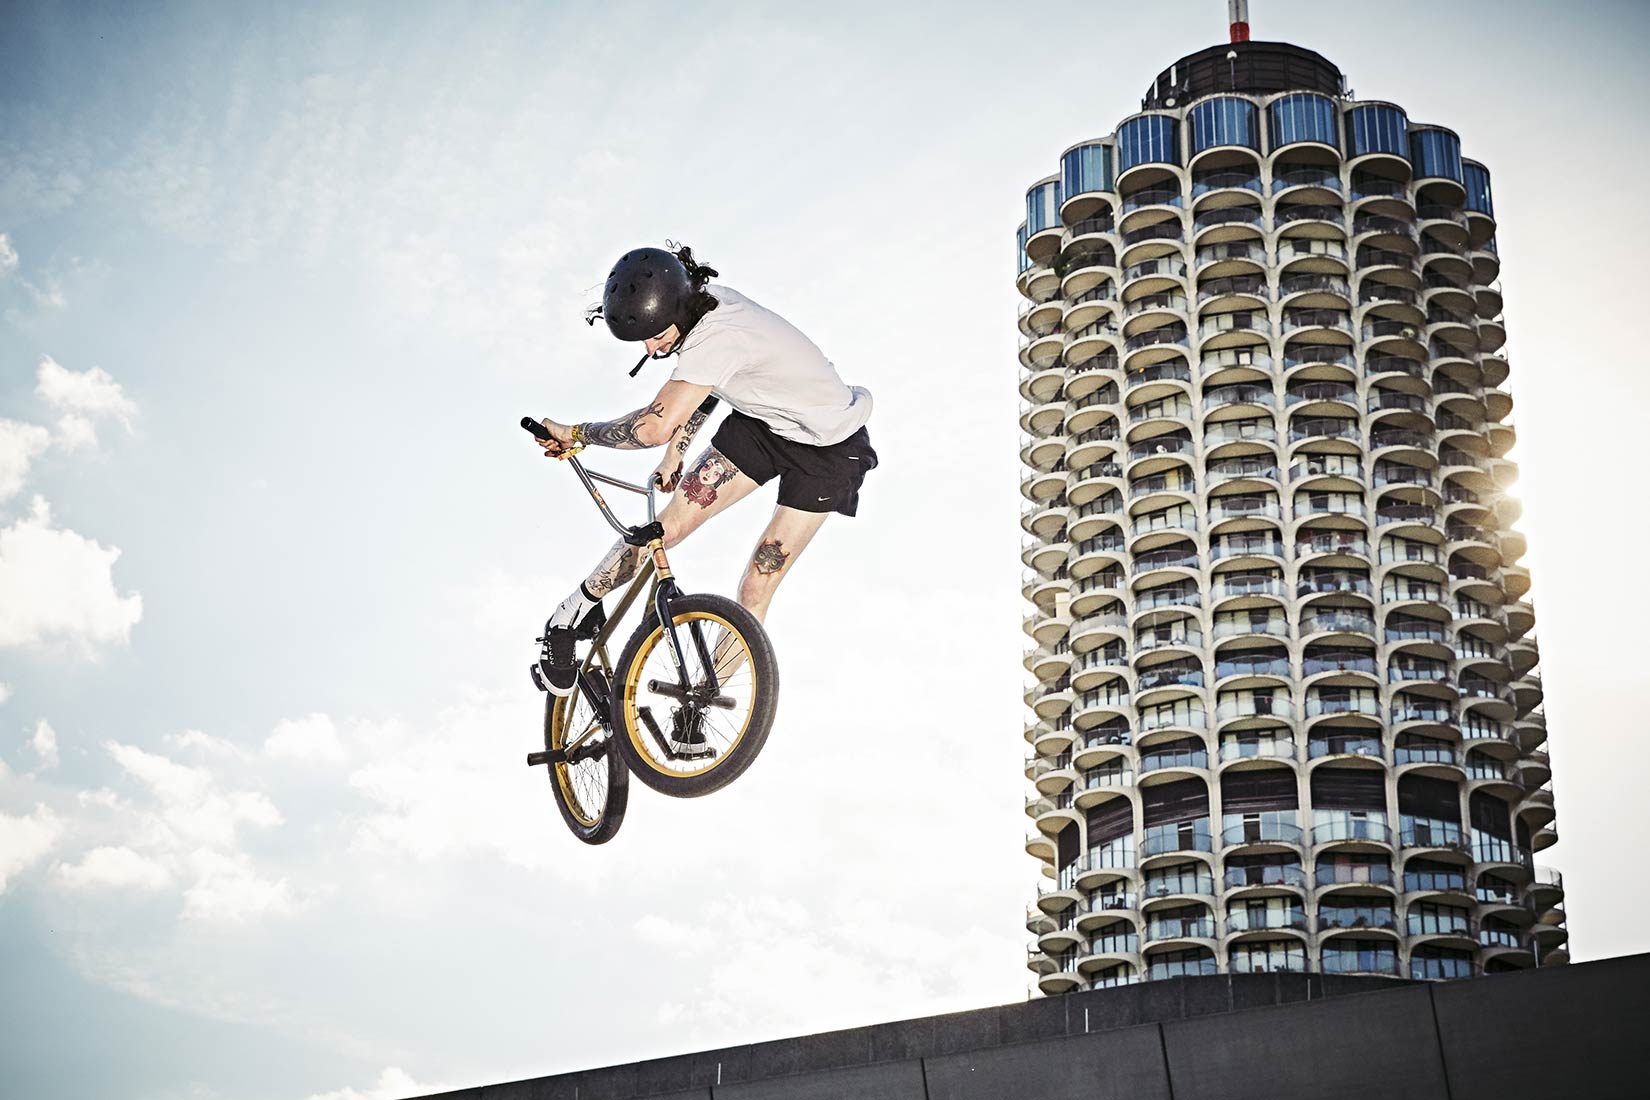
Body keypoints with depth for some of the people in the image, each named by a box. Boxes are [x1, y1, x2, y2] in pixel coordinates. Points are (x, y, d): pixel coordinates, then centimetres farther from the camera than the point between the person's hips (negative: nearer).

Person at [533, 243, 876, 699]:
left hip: (827, 447, -7)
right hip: (761, 421, 7)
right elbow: (701, 390, 9)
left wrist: (574, 433, -31)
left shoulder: (718, 338, -38)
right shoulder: (701, 306, -11)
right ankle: (570, 616, 4)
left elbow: (655, 426, -45)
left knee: (757, 589, -9)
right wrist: (674, 457, 5)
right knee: (670, 521, -8)